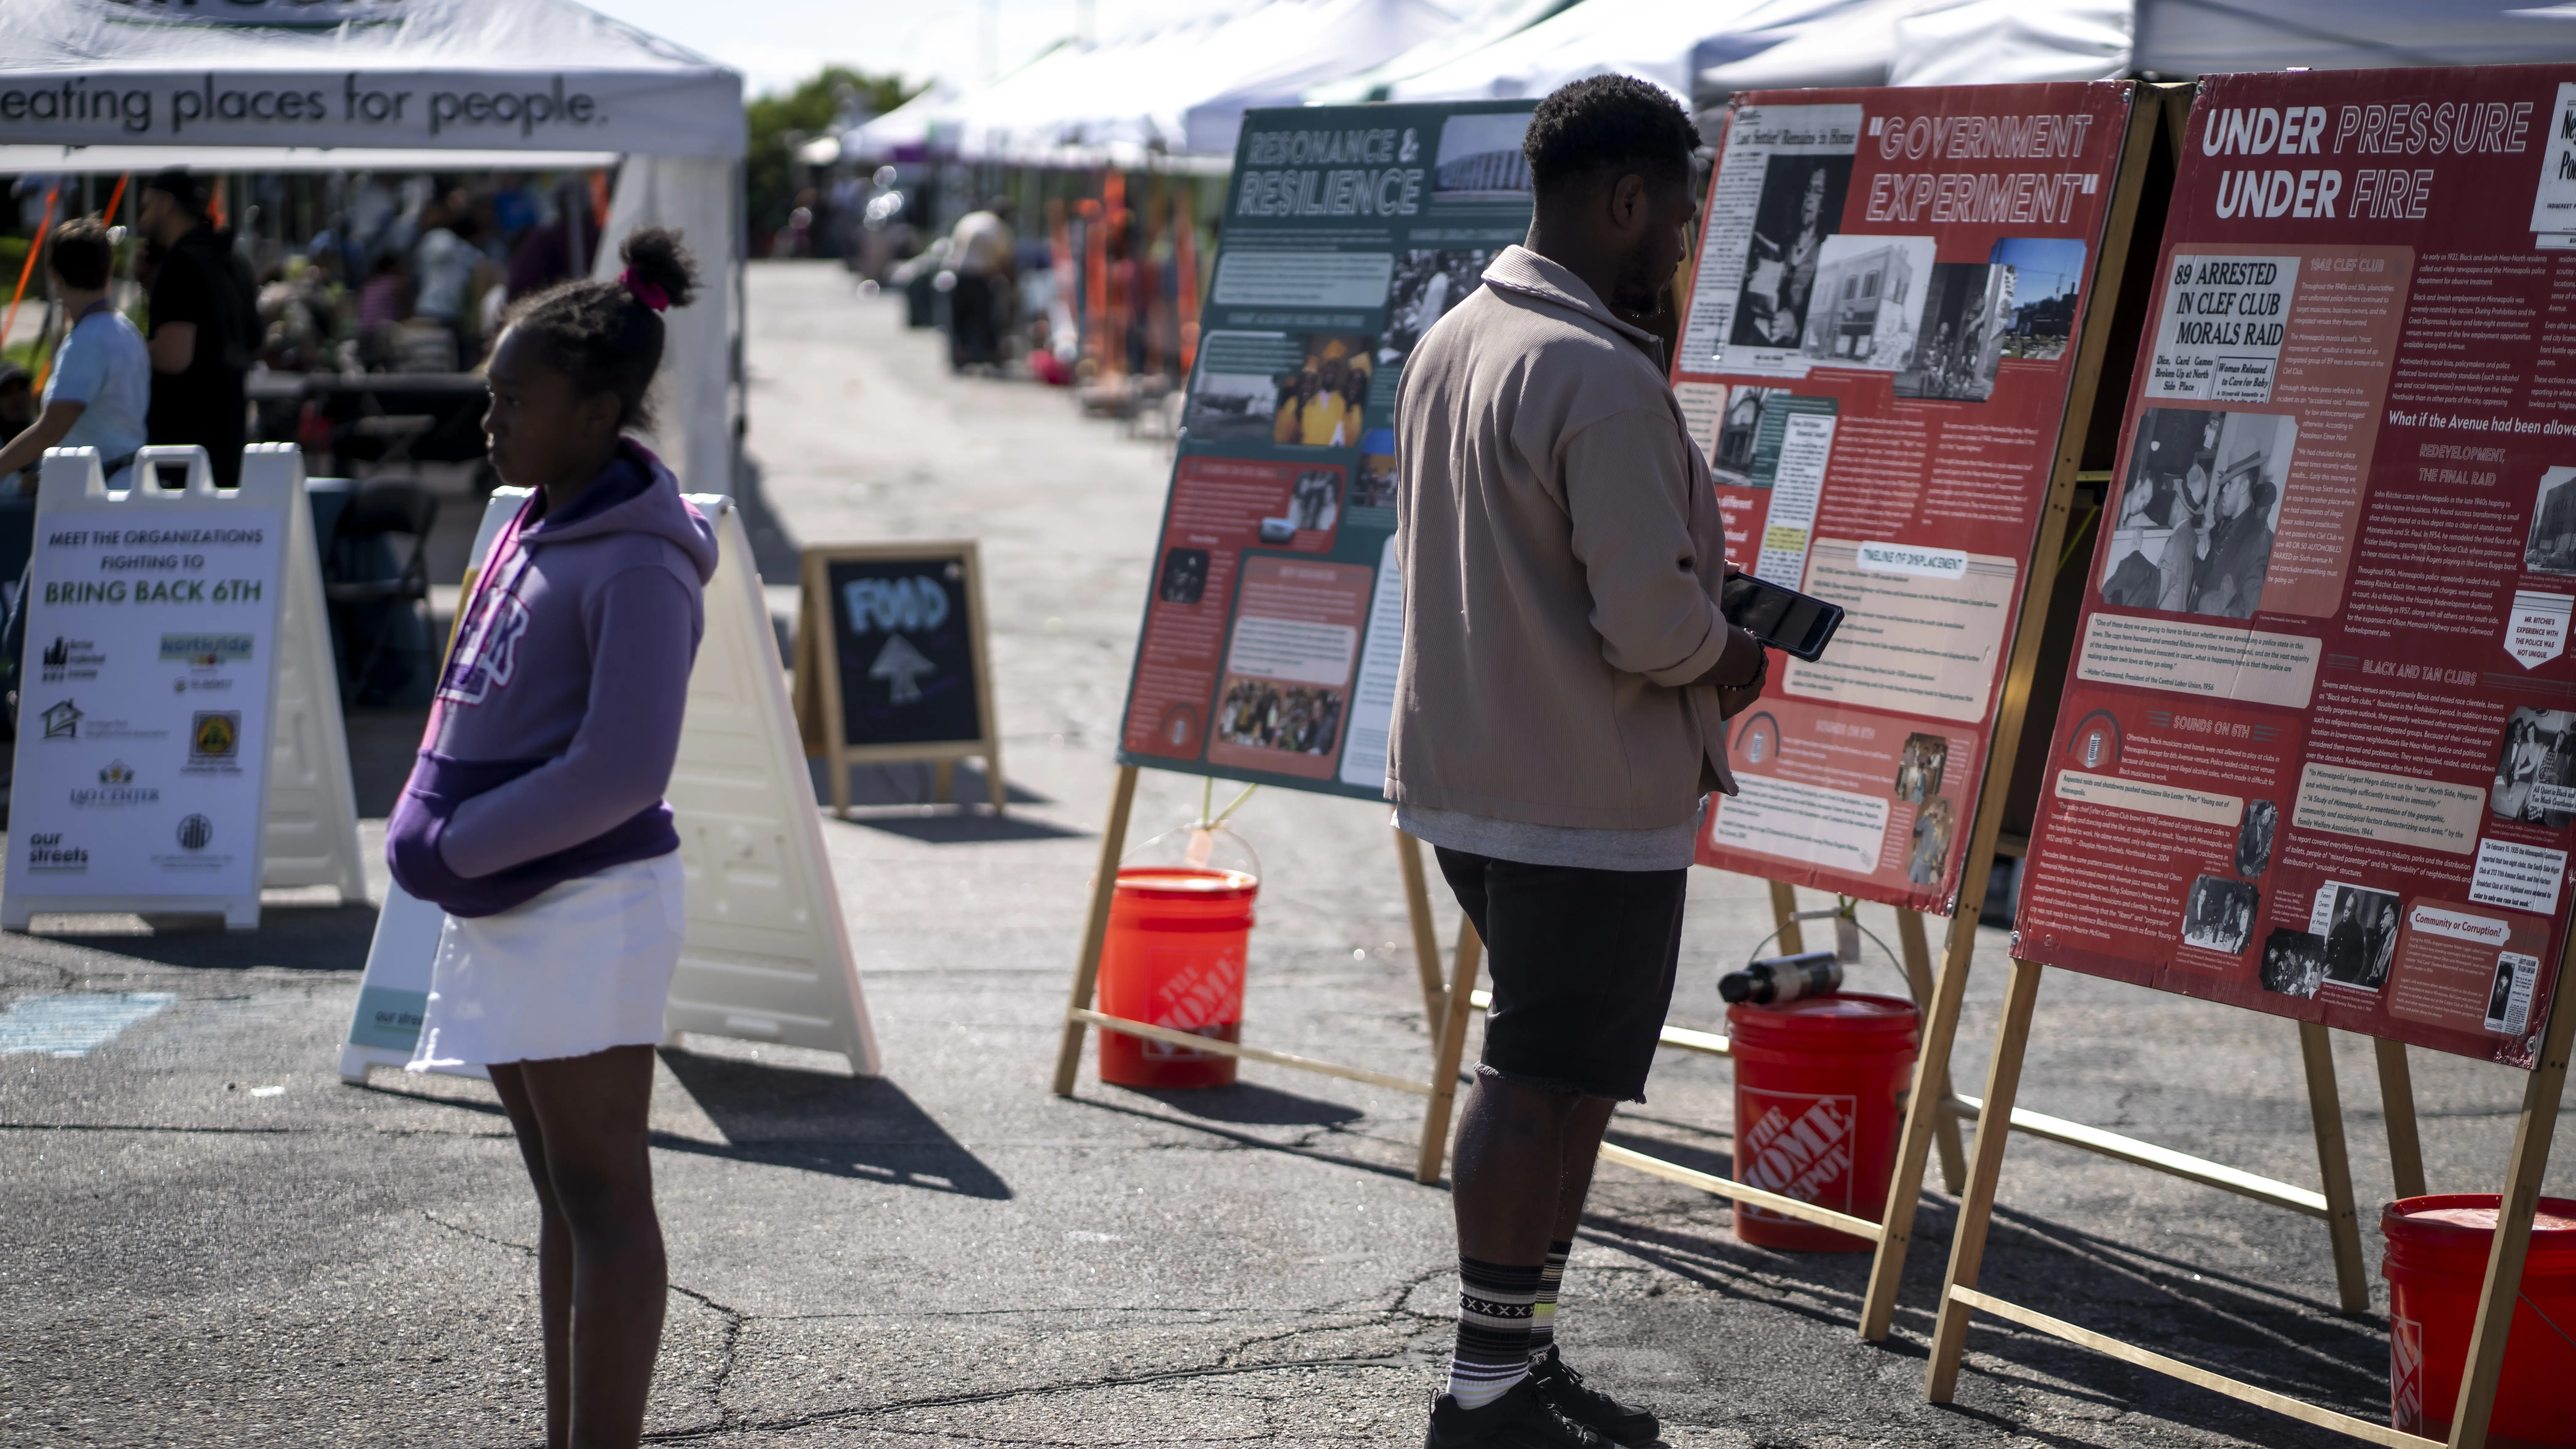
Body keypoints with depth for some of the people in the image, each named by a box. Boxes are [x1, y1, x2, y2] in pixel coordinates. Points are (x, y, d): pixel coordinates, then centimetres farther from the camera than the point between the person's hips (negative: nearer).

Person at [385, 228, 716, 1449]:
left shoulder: (636, 565, -16)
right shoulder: (534, 526, 11)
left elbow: (622, 772, -22)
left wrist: (454, 848, -16)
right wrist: (432, 830, 7)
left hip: (586, 911, -9)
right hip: (509, 908, 9)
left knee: (600, 1195, -3)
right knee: (561, 1191, 15)